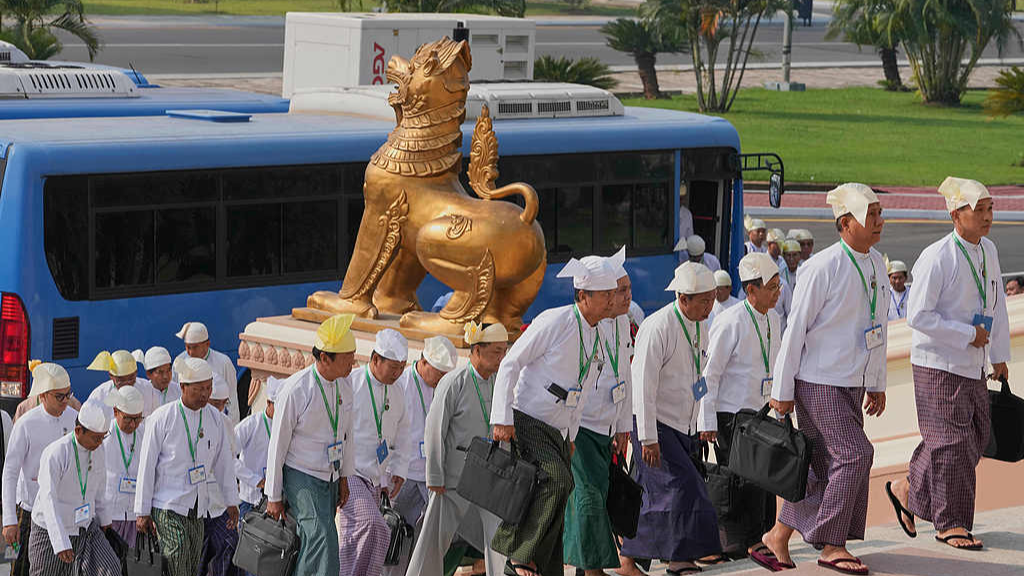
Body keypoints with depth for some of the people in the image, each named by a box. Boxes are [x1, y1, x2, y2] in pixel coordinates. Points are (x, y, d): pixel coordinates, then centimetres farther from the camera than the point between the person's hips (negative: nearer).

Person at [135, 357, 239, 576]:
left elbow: (224, 462, 14)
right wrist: (142, 512, -6)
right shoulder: (161, 418, -9)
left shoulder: (214, 417, 5)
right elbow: (147, 466, -6)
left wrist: (231, 502, 14)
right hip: (167, 506, -5)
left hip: (198, 507, 5)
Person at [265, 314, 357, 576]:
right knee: (323, 540, -20)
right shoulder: (295, 391, -20)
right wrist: (273, 497, -8)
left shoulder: (343, 385, 0)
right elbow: (277, 445, -13)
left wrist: (344, 478, 18)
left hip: (330, 476, 7)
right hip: (301, 477, -7)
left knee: (311, 545, 9)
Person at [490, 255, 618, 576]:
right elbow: (510, 364, -12)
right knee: (558, 479, -28)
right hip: (525, 426, -8)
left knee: (554, 515, 6)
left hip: (557, 433, 8)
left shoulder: (597, 335, 11)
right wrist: (502, 419, -18)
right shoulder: (554, 322, -13)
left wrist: (570, 437, 20)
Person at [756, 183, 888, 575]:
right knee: (854, 455, -13)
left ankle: (777, 538, 19)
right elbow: (795, 328, -13)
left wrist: (877, 384, 18)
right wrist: (781, 391, -11)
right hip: (819, 381, -8)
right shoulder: (823, 268, -16)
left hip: (853, 382, 8)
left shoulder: (875, 263, 8)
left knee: (825, 467, 8)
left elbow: (879, 325, 17)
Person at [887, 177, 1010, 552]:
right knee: (950, 440, -5)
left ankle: (909, 490, 27)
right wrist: (969, 334, -19)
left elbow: (996, 305, 15)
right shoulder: (937, 258, -19)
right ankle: (950, 524, 7)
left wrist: (999, 356, 15)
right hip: (938, 363, -8)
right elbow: (918, 316, -20)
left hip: (972, 365, 8)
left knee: (975, 434, 11)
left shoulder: (988, 250, 6)